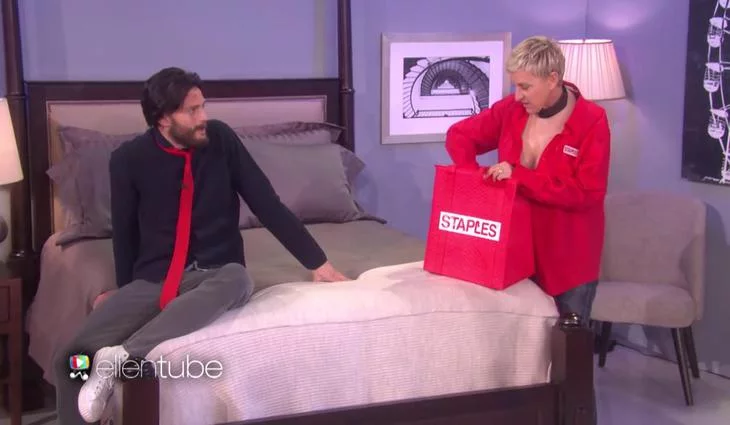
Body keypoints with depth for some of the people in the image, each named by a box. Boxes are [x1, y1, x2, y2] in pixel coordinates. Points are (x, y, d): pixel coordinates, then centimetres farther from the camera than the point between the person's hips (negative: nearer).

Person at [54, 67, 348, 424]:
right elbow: (124, 232, 11)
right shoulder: (129, 159, -3)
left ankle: (121, 355, -44)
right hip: (152, 281, 0)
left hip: (214, 276, 0)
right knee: (72, 361, -24)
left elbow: (268, 205, 2)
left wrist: (317, 262, 1)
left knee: (237, 278, -40)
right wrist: (124, 292, 16)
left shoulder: (221, 139, -1)